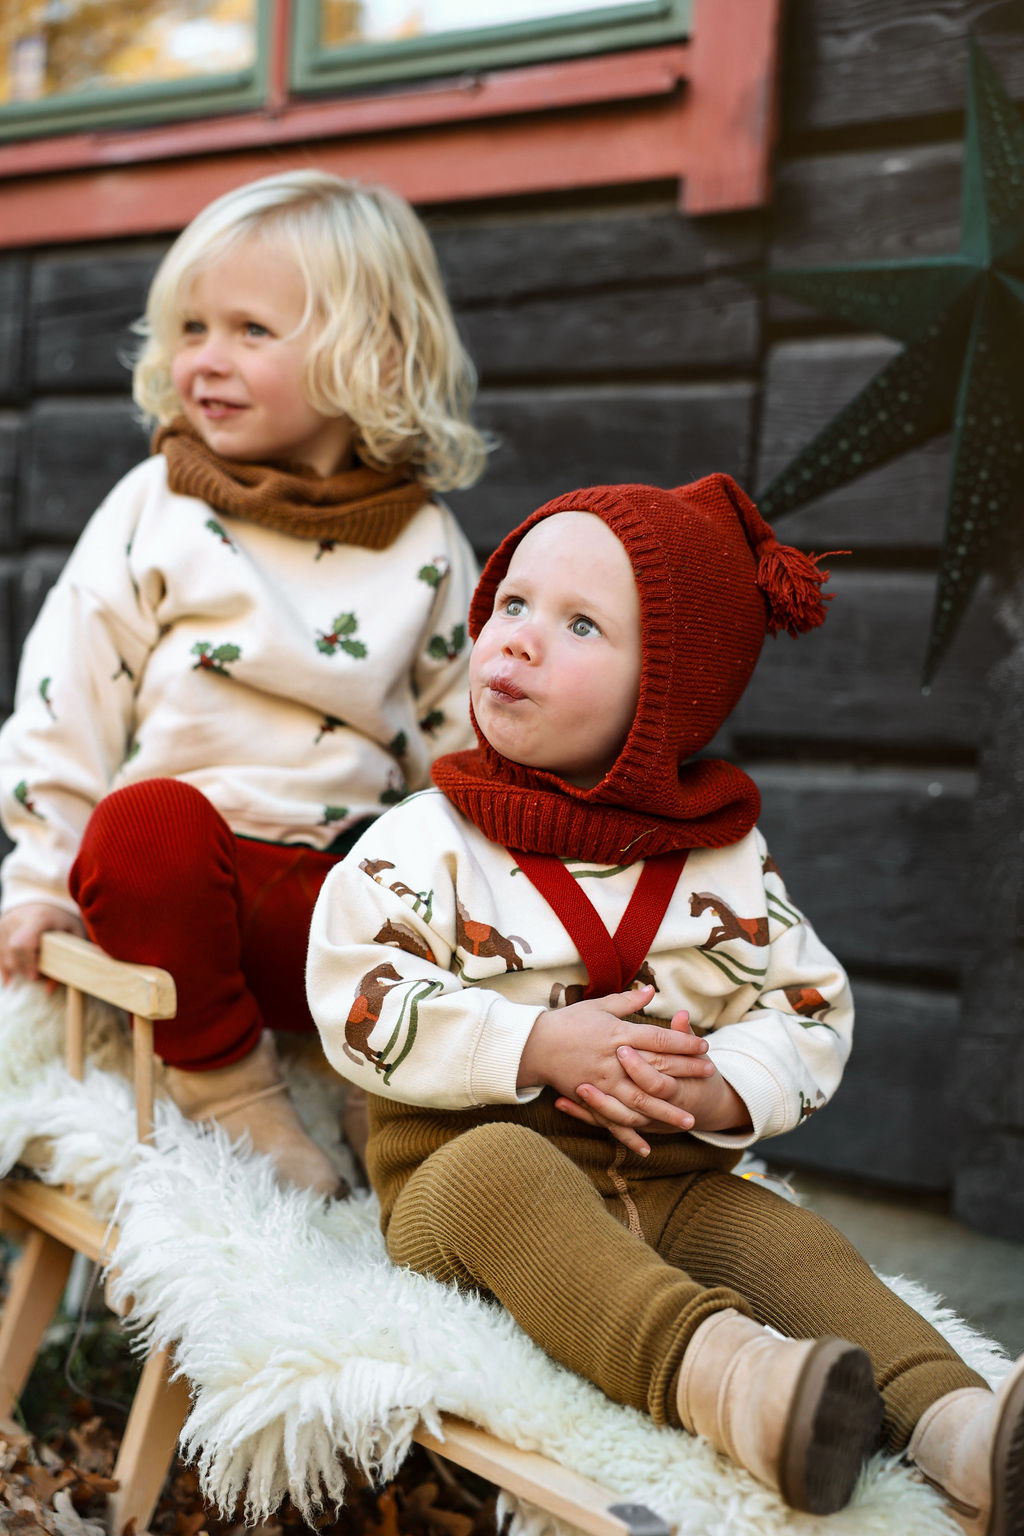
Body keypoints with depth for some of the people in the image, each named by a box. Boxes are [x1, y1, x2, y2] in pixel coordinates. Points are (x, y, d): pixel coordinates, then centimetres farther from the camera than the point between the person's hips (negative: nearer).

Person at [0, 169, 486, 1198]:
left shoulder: (425, 548, 8)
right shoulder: (156, 509, 4)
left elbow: (461, 740, 14)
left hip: (336, 898, 1)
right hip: (170, 875, -1)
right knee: (150, 819, -36)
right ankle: (226, 1088, -15)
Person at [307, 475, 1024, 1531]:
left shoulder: (727, 861, 7)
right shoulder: (425, 840, -1)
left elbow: (813, 1010, 9)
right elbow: (358, 999, -11)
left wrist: (726, 1088, -13)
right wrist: (538, 1046, -20)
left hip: (670, 1186, 4)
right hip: (463, 1166, -3)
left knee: (788, 1243, -23)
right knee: (501, 1168, -36)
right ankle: (720, 1368, -56)